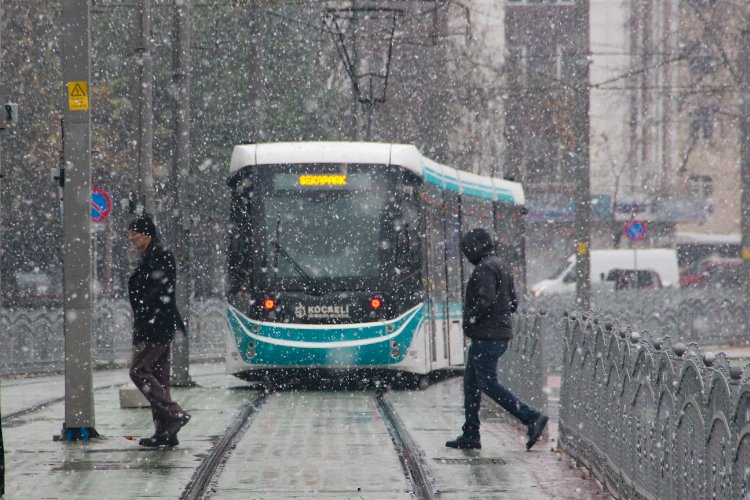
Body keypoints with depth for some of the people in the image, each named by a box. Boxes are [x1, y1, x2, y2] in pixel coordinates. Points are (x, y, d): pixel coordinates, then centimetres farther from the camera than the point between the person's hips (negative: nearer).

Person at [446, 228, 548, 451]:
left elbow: (486, 301, -26)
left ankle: (532, 418, -14)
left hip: (486, 337, -10)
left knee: (488, 383, -10)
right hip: (500, 334, 10)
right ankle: (470, 435, 14)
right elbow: (512, 303, 21)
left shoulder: (485, 268, -14)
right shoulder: (501, 266, 17)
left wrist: (470, 318, -13)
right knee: (471, 382, 13)